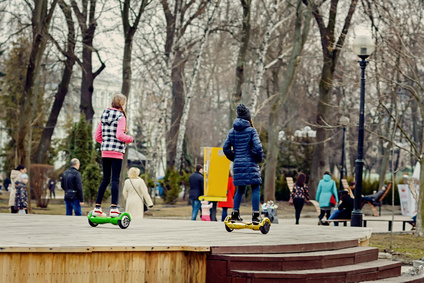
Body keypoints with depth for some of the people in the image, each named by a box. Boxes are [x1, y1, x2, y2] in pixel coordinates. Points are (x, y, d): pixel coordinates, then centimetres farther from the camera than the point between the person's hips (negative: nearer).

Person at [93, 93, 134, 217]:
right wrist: (130, 139, -4)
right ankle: (114, 208, -9)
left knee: (105, 179, 12)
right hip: (117, 152, -6)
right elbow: (120, 135, -21)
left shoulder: (104, 116, 12)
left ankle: (97, 207, 11)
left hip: (105, 151, 6)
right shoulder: (120, 117, -9)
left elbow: (97, 136, 12)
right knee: (115, 180, -5)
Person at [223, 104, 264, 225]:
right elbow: (257, 147, -14)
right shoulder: (251, 130, -6)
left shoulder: (232, 131, 8)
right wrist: (259, 159, 3)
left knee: (240, 189, 17)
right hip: (251, 163, -5)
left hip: (238, 164, 5)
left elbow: (226, 148, 8)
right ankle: (255, 215, -9)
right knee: (255, 188, -1)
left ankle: (235, 214, 15)